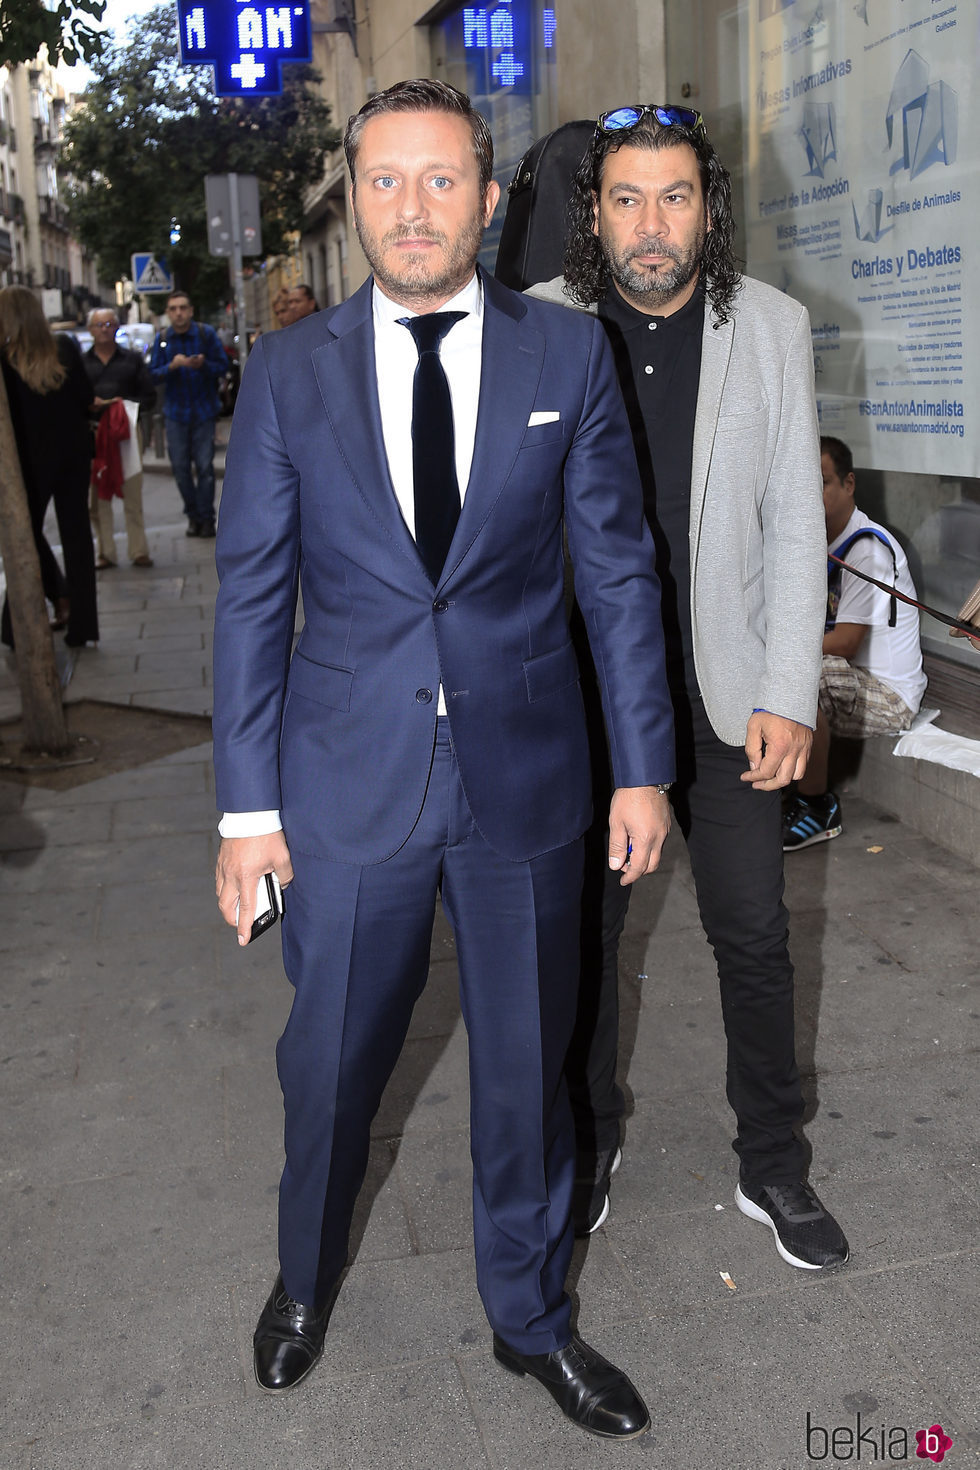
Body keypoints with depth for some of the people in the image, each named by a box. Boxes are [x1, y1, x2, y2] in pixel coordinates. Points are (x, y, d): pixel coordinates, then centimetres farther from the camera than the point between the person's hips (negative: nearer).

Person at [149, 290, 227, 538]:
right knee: (180, 467, 3)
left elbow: (222, 366, -2)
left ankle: (206, 518, 6)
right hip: (175, 412, 2)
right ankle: (193, 516, 16)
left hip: (204, 410, -2)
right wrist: (172, 366, -18)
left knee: (205, 466, -5)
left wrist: (203, 364, -22)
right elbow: (153, 375, 1)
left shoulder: (206, 333, -2)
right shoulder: (162, 339, 3)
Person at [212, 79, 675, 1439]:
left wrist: (643, 764, 0)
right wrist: (247, 804, -2)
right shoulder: (288, 371, 0)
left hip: (524, 771, 0)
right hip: (349, 778, 0)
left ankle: (531, 1317, 40)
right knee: (331, 1059, 16)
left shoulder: (568, 354, 0)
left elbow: (618, 566, 2)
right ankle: (306, 1279, 47)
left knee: (528, 1064, 14)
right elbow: (252, 593, 1)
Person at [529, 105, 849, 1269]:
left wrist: (789, 694, -6)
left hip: (723, 692, 1)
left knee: (754, 936, 8)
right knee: (582, 931, 13)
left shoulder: (771, 326, -1)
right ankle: (588, 1141, 36)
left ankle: (773, 1168, 29)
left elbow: (794, 521, 0)